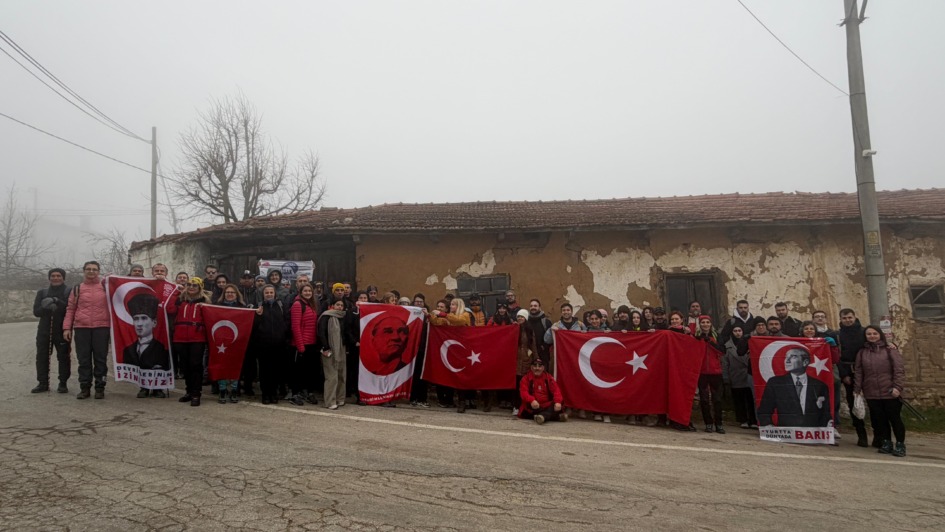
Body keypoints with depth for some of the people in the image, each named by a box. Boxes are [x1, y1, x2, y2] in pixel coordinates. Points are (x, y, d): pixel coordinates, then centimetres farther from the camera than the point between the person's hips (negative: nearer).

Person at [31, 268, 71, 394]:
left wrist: (57, 302, -20)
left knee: (63, 357, -1)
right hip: (44, 330, 4)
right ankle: (43, 383, 14)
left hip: (62, 330, -4)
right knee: (42, 356, 5)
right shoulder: (42, 292, 13)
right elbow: (36, 311, 3)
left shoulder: (69, 292, 1)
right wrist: (48, 308, -16)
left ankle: (63, 384, 7)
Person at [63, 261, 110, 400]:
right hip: (81, 328, 1)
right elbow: (70, 309, 12)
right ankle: (84, 388, 11)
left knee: (100, 359, 1)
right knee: (84, 359, 4)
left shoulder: (106, 286, 9)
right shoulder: (77, 289, 12)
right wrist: (67, 328, 3)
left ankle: (100, 388, 8)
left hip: (101, 327, -1)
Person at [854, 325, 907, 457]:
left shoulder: (890, 350, 1)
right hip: (871, 393, 3)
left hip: (890, 392, -3)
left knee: (895, 418, 2)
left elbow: (899, 370, -5)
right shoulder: (862, 352, 10)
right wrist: (857, 389, 3)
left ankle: (900, 445, 12)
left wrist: (898, 387, -15)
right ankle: (886, 443, 17)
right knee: (879, 420, 6)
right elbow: (859, 372, 8)